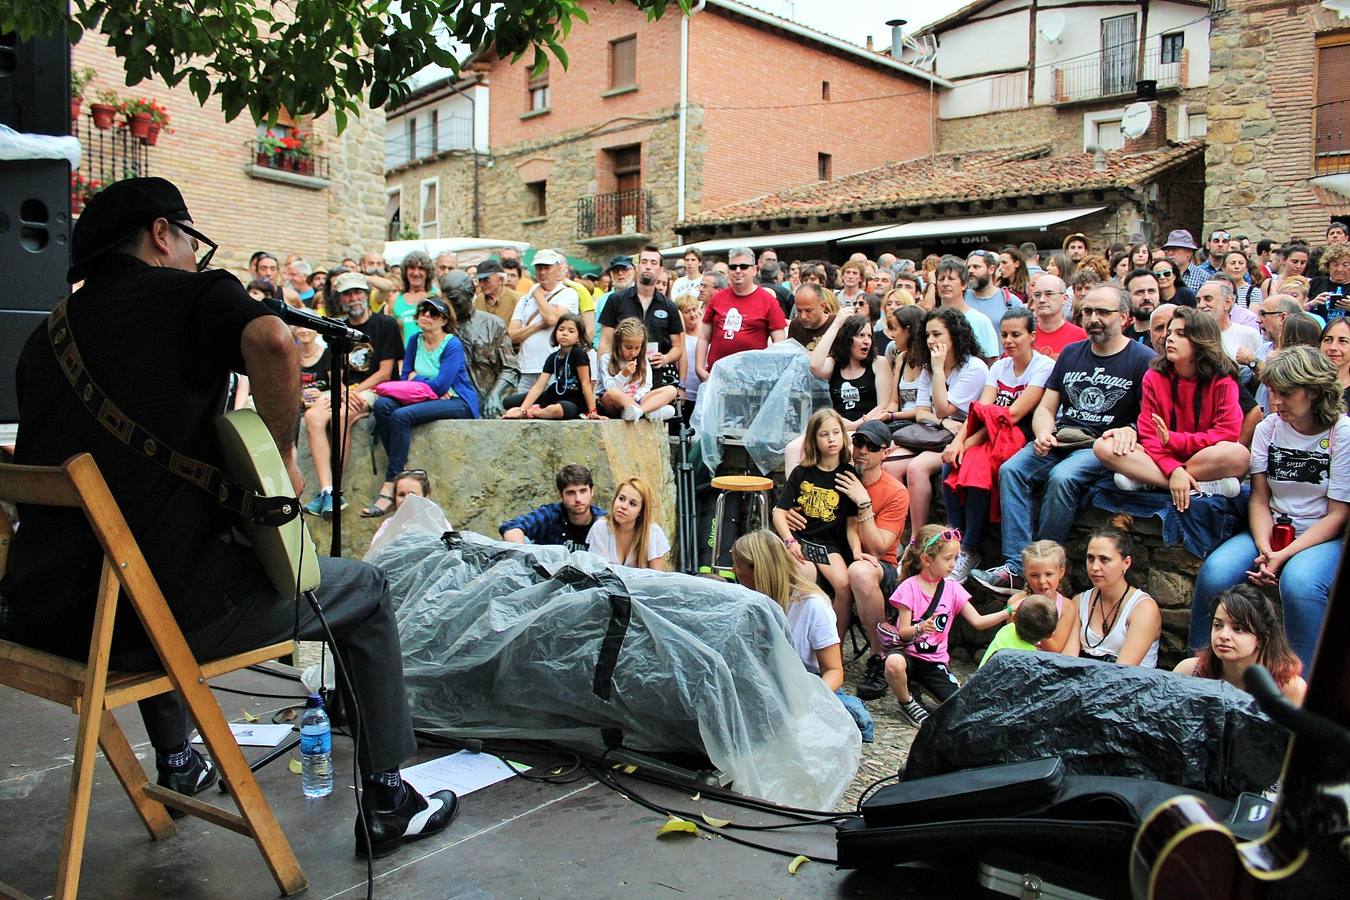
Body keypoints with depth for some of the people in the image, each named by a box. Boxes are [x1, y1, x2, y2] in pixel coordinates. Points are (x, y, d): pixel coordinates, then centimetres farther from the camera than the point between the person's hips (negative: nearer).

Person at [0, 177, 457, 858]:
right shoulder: (192, 294, -3)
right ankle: (387, 802, 17)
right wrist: (281, 460, -13)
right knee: (365, 593, 12)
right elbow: (270, 341, -26)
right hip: (164, 603, -7)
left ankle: (175, 763, 48)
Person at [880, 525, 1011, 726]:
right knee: (894, 664, -40)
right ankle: (907, 702, -8)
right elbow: (903, 632, -13)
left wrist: (1008, 612, -14)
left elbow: (977, 621, 0)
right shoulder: (910, 587, -10)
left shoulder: (952, 589, 3)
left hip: (935, 661, 4)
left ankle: (918, 683, 14)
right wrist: (920, 629, -35)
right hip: (908, 652, -4)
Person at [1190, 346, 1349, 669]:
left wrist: (1285, 555, -21)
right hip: (1272, 531, 4)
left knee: (1299, 583, -36)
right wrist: (1264, 548, -16)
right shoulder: (1268, 427, 4)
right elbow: (1259, 499, 2)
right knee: (1214, 574, -24)